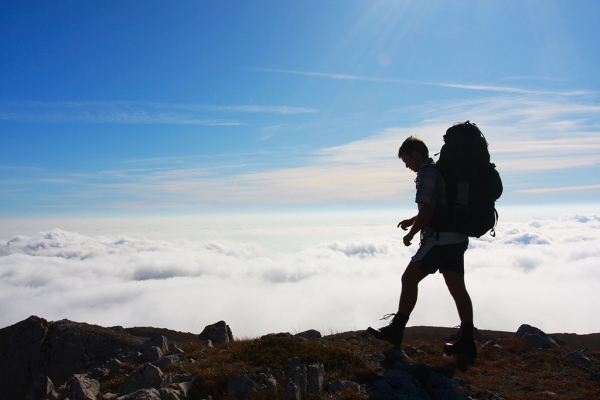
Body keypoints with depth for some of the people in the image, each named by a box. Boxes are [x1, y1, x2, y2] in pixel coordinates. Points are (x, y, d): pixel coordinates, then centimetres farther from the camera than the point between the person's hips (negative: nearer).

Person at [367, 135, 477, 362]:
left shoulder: (427, 173, -12)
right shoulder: (444, 170, 19)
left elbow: (427, 210, -21)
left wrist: (411, 234, -8)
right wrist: (413, 220, 25)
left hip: (440, 239, -10)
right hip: (457, 238, 10)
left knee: (409, 279, -2)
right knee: (457, 288, 11)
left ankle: (396, 331, 4)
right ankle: (466, 343, 17)